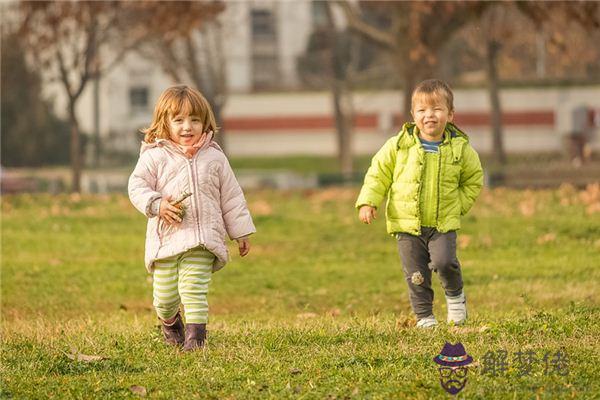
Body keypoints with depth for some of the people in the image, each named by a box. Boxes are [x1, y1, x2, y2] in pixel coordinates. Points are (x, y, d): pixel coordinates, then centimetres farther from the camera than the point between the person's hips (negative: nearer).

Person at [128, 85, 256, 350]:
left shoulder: (214, 157, 9)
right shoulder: (155, 156, 1)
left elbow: (230, 196, 14)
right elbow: (137, 185, -2)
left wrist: (241, 232, 14)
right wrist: (157, 205, -19)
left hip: (202, 239, 0)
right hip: (166, 237, 0)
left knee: (194, 289, -14)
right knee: (165, 294, 7)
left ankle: (195, 335, -10)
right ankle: (169, 321, 38)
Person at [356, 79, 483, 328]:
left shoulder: (460, 149, -2)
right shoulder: (399, 146, -4)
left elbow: (474, 179, 13)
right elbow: (378, 173, 5)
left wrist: (459, 205, 3)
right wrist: (368, 202, -6)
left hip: (444, 223, -1)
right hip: (407, 223, 1)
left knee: (444, 261, -20)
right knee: (416, 274, 1)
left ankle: (455, 294, 9)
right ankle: (424, 315, 17)